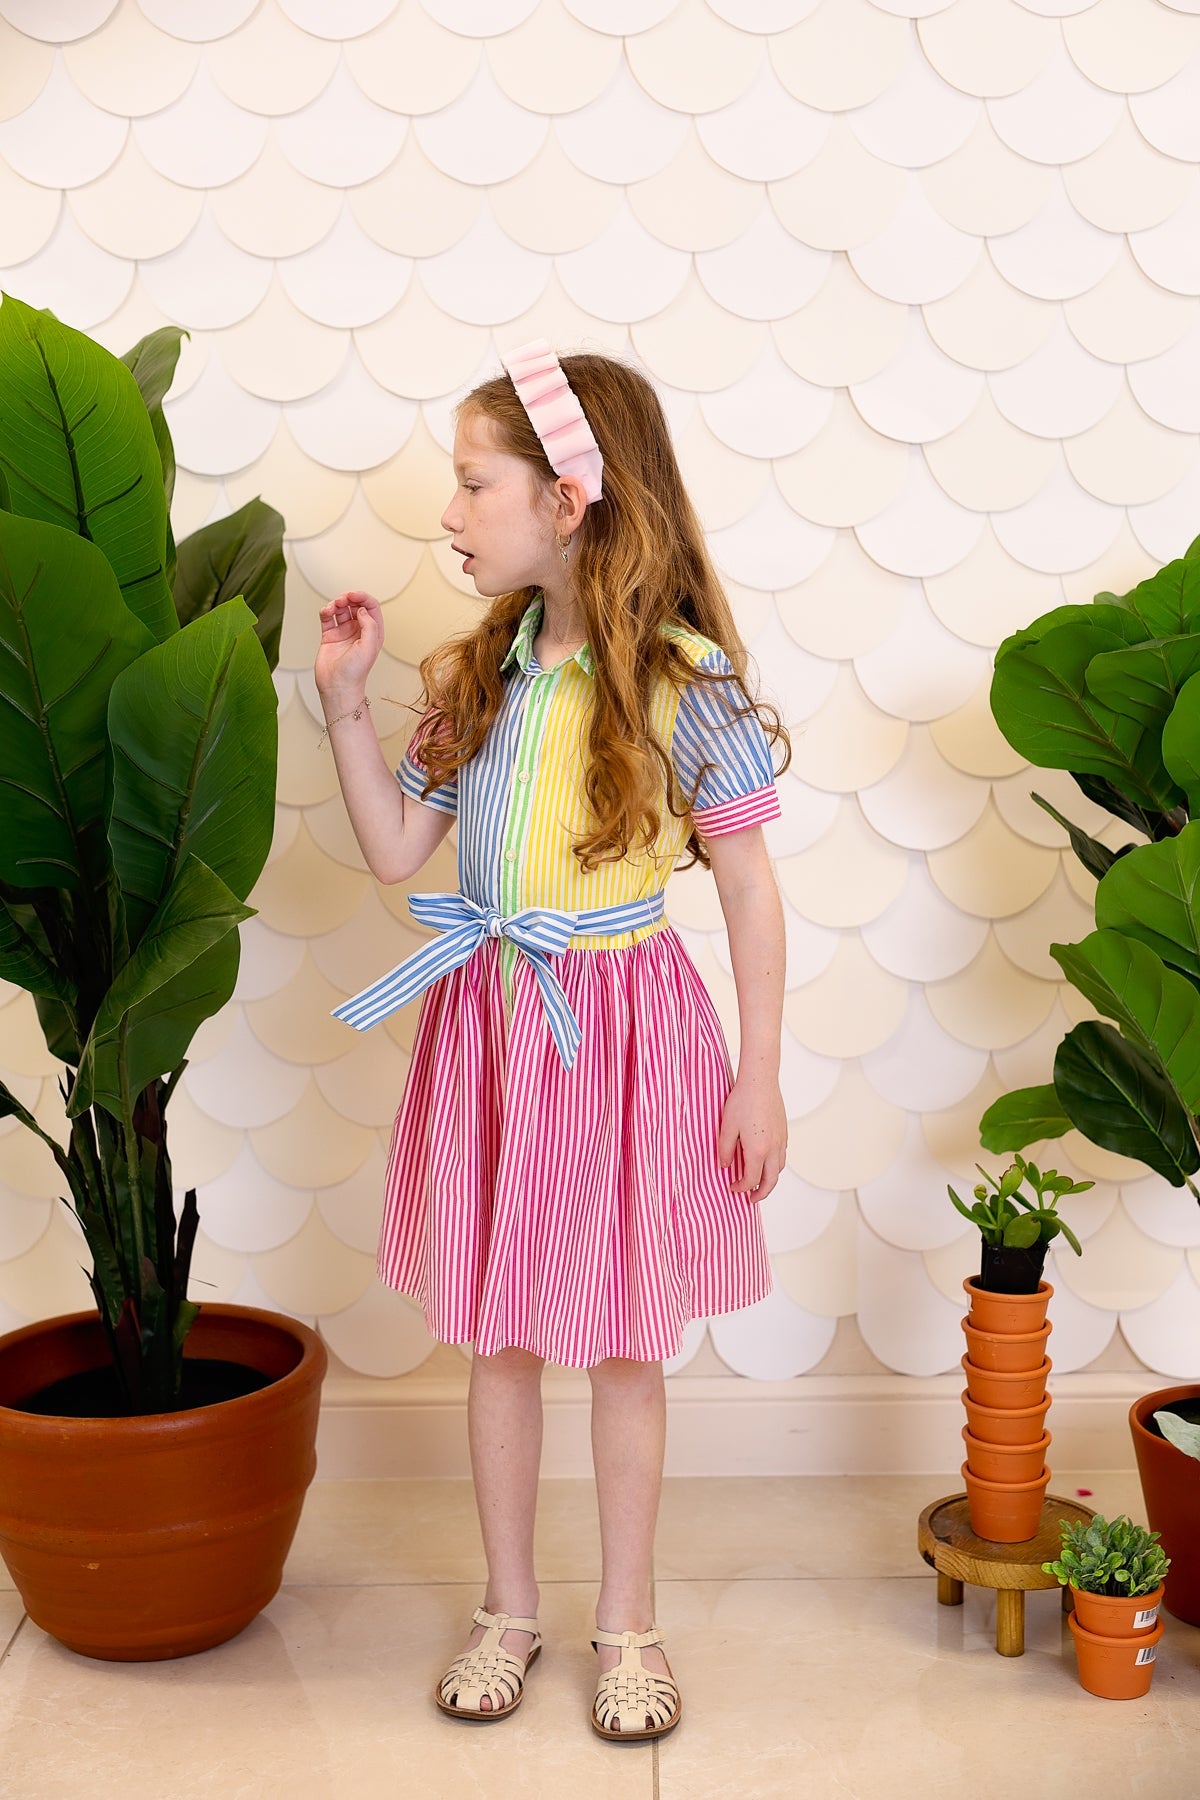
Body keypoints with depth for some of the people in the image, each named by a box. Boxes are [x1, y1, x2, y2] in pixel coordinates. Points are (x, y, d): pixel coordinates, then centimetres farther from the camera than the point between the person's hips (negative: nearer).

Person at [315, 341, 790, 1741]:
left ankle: (626, 1624, 27)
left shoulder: (684, 679, -12)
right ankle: (508, 1610, 31)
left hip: (622, 1024, -4)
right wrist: (346, 704, -3)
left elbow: (748, 889, -8)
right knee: (499, 1331, 13)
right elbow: (396, 852, 5)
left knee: (622, 1338, 9)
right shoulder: (474, 675, 3)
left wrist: (759, 1078, -7)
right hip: (488, 1021, 4)